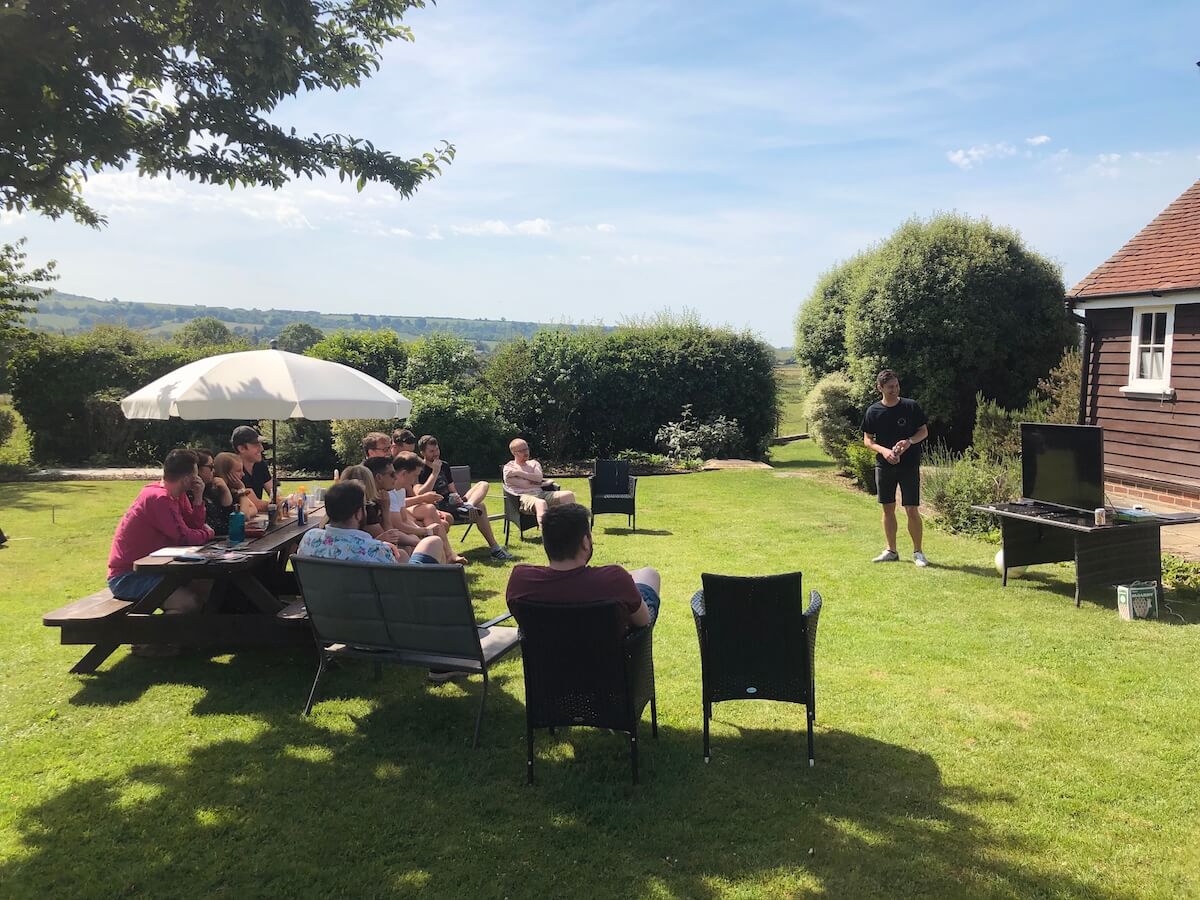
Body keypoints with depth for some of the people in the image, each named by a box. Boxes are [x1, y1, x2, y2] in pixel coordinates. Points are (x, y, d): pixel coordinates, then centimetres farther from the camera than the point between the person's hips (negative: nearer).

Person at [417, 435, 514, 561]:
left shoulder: (444, 465, 19)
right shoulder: (420, 470, -6)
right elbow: (420, 495, -21)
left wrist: (457, 497, -3)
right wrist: (435, 472, -17)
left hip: (451, 503, 8)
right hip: (437, 507, -8)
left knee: (483, 484, -3)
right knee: (479, 508, -25)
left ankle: (467, 506, -34)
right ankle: (494, 548, -29)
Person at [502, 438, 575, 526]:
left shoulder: (533, 463, 24)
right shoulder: (508, 467, 9)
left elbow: (539, 478, 2)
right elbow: (522, 485, -6)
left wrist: (519, 473, -2)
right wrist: (538, 483, 7)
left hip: (541, 493, 6)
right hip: (524, 496, -6)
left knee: (568, 495, -16)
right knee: (541, 503, -41)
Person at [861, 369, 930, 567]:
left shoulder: (911, 406, -3)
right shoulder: (873, 411, 0)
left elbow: (924, 431, 4)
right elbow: (867, 439, 4)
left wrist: (910, 441, -16)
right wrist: (883, 450, -14)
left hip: (909, 465, -2)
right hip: (884, 465, 2)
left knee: (912, 509, -4)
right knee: (888, 508, 9)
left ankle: (918, 552, 9)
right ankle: (891, 551, 21)